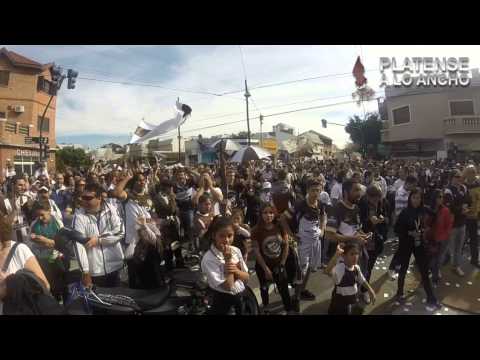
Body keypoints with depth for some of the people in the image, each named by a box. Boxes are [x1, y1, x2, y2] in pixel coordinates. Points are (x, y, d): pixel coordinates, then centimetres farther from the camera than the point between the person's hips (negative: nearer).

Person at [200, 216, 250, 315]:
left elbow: (247, 277, 0)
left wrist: (236, 271, -20)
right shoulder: (209, 259, -22)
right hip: (223, 301, -5)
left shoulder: (236, 250, -5)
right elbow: (227, 286, -23)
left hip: (242, 297, 5)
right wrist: (228, 259, -26)